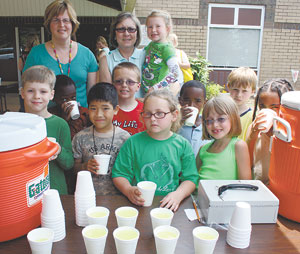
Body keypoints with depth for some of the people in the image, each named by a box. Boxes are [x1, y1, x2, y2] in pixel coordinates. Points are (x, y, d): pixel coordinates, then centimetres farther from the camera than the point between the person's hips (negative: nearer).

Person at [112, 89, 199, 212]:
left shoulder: (183, 145, 6)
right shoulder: (133, 142, 4)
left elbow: (191, 178, 6)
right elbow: (119, 174, 6)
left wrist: (178, 194, -12)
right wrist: (129, 190, -12)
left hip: (169, 205, 1)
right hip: (139, 204, 0)